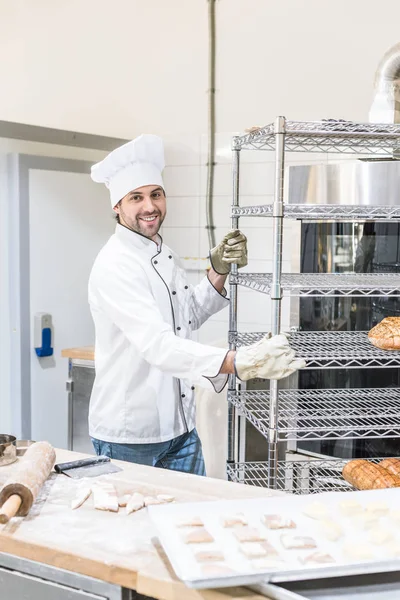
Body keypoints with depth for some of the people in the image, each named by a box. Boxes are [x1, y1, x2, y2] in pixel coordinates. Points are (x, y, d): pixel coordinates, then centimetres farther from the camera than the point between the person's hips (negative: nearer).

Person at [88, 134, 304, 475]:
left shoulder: (165, 255, 8)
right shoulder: (114, 266, -21)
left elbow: (190, 317, 20)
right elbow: (157, 345, -34)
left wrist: (219, 270, 4)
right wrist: (237, 363, -46)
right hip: (128, 440, -8)